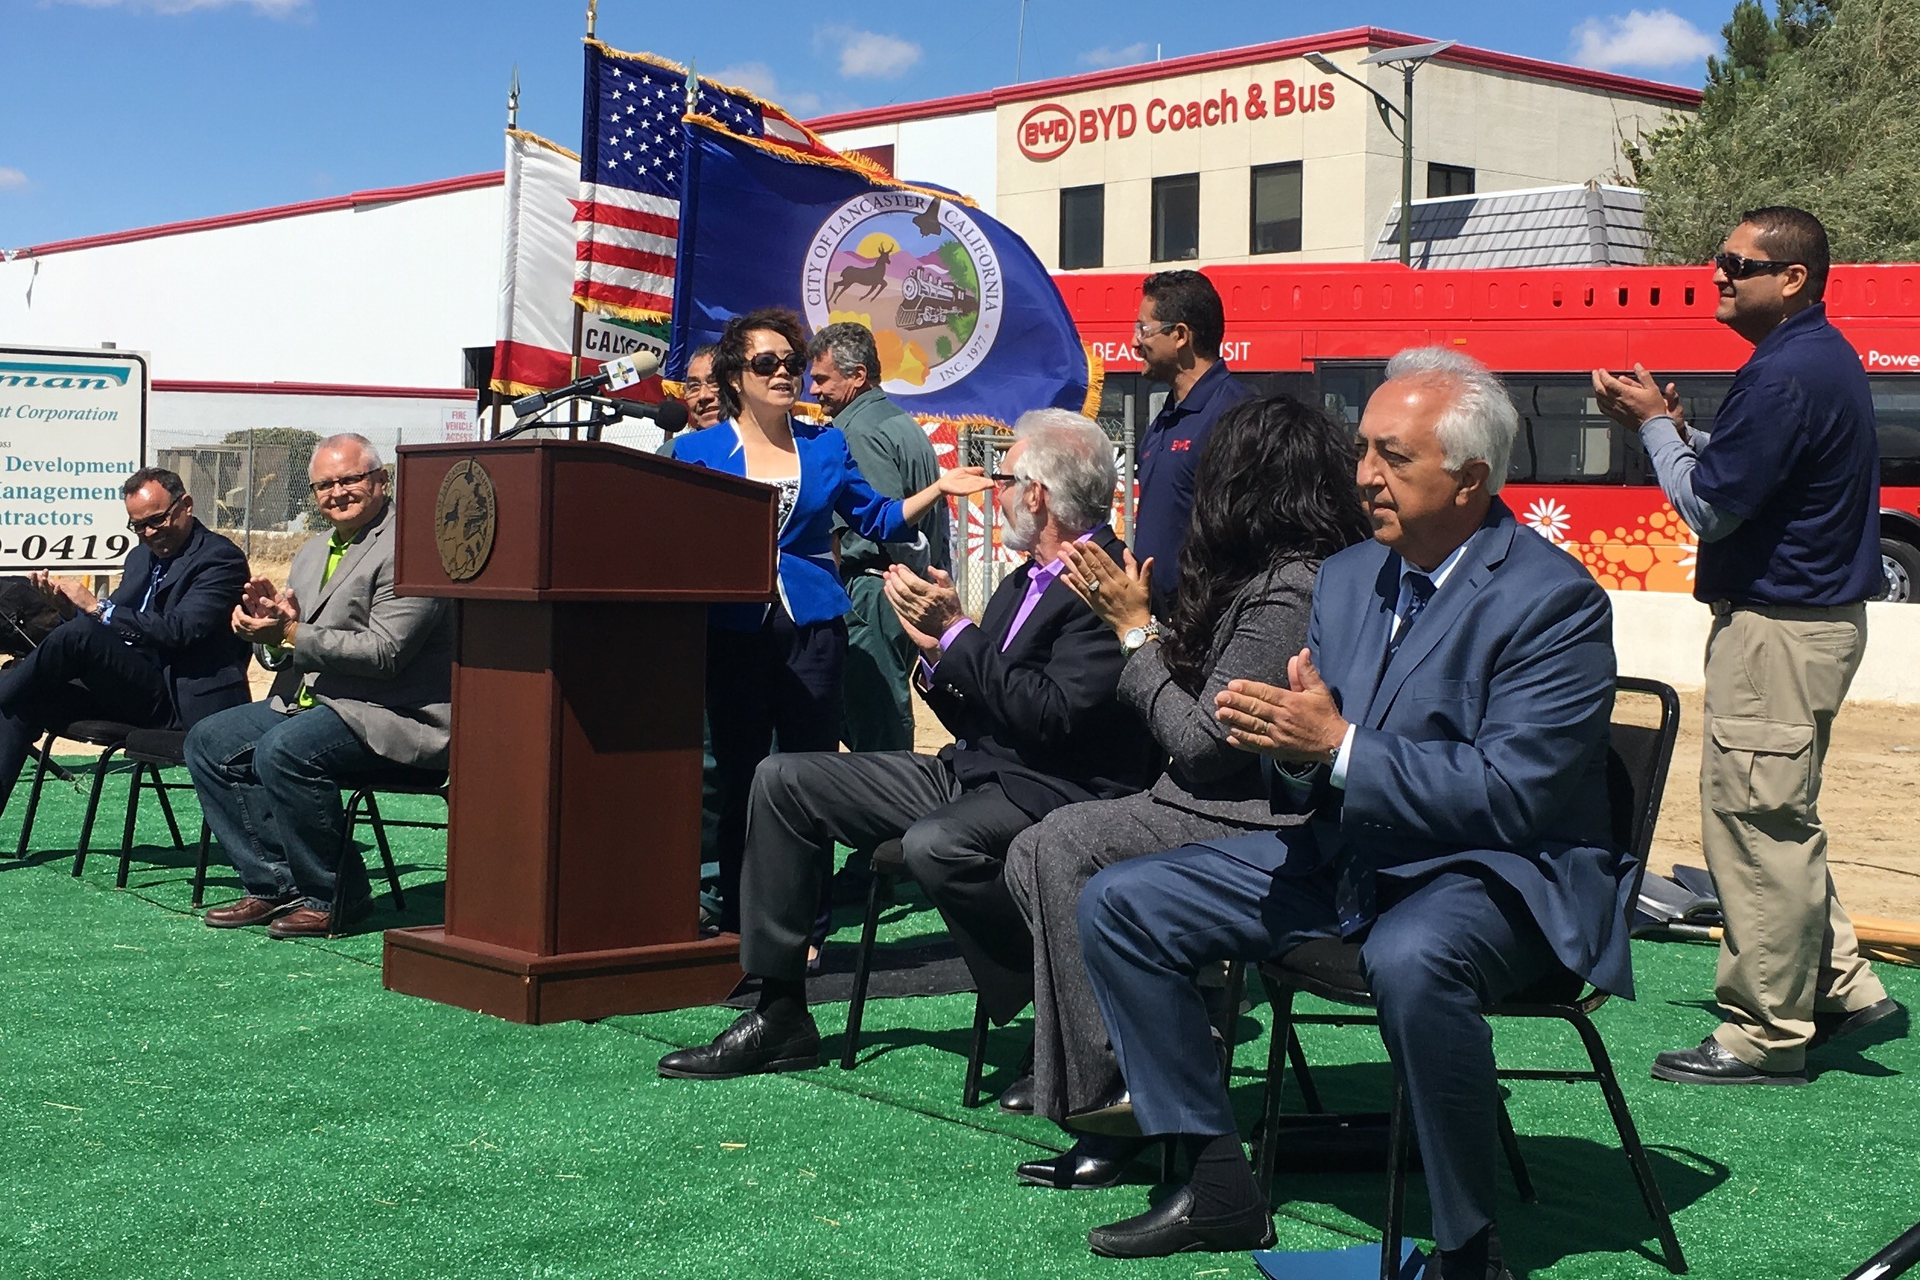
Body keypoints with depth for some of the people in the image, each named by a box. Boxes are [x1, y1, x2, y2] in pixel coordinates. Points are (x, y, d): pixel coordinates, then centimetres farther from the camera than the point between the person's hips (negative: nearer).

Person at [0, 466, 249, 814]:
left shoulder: (221, 558, -6)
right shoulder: (141, 557, 20)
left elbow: (179, 630, -20)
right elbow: (111, 627, 20)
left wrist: (97, 607, -17)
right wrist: (68, 608, -2)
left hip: (180, 703, -8)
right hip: (132, 695, 8)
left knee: (79, 635, -26)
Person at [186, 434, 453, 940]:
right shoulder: (312, 553, 18)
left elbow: (385, 652, -20)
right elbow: (284, 654, 18)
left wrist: (291, 633, -17)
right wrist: (265, 624, -6)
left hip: (389, 716, -10)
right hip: (309, 703, 10)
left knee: (283, 752, -31)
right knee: (208, 741, 0)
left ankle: (331, 896, -13)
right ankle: (275, 885, -1)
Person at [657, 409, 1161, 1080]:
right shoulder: (1027, 579, 15)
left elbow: (1051, 716, -25)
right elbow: (977, 719, 16)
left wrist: (958, 630, -15)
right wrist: (937, 646, -3)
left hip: (1055, 793, -10)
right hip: (973, 773, 10)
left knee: (934, 845, -39)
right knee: (784, 778, 6)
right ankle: (780, 1015, 8)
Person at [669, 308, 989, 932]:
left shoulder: (826, 446, 11)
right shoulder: (696, 450, 6)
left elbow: (879, 518, 15)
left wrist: (939, 488, 5)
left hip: (812, 628, 1)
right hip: (733, 631, -1)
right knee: (739, 779, 3)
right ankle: (737, 923, 11)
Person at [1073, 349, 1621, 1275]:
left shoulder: (1554, 600, -15)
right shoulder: (1346, 579, 9)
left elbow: (1511, 794, -23)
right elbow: (1315, 760, 12)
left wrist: (1338, 747, -24)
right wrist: (1284, 740, -13)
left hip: (1499, 875, -8)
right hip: (1344, 854, 8)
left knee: (1410, 957, -42)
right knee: (1116, 906, 1)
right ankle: (1220, 1189, 6)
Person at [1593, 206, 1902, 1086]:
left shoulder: (1786, 373, -20)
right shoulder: (1823, 357, 14)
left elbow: (1710, 507, -19)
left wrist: (1653, 424, -6)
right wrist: (1676, 429, 8)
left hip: (1778, 630, -11)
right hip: (1810, 615, 11)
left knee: (1755, 821, -5)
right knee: (1778, 819, 19)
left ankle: (1767, 1035, 2)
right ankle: (1841, 987, 25)